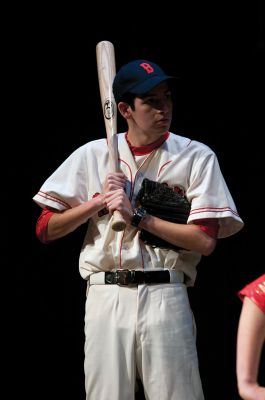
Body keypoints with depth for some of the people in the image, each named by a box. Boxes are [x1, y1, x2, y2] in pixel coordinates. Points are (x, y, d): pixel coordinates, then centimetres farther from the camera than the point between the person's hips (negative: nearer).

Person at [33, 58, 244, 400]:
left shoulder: (197, 157, 3)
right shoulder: (92, 156, 10)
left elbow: (205, 241, -6)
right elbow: (45, 230, 8)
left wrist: (136, 216, -9)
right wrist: (99, 201, -4)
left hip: (166, 297, -2)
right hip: (105, 296, 2)